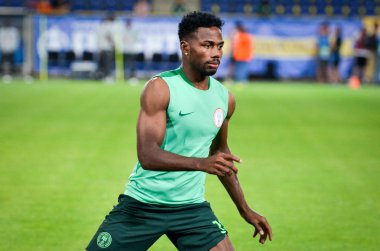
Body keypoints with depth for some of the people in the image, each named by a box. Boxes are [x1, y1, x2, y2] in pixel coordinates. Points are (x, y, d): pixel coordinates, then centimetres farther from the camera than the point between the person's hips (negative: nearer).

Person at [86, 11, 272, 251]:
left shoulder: (225, 98, 4)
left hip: (192, 206, 4)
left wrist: (245, 209, 21)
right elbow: (147, 155, -23)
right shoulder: (160, 89, -13)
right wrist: (201, 163, -36)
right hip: (142, 204, -4)